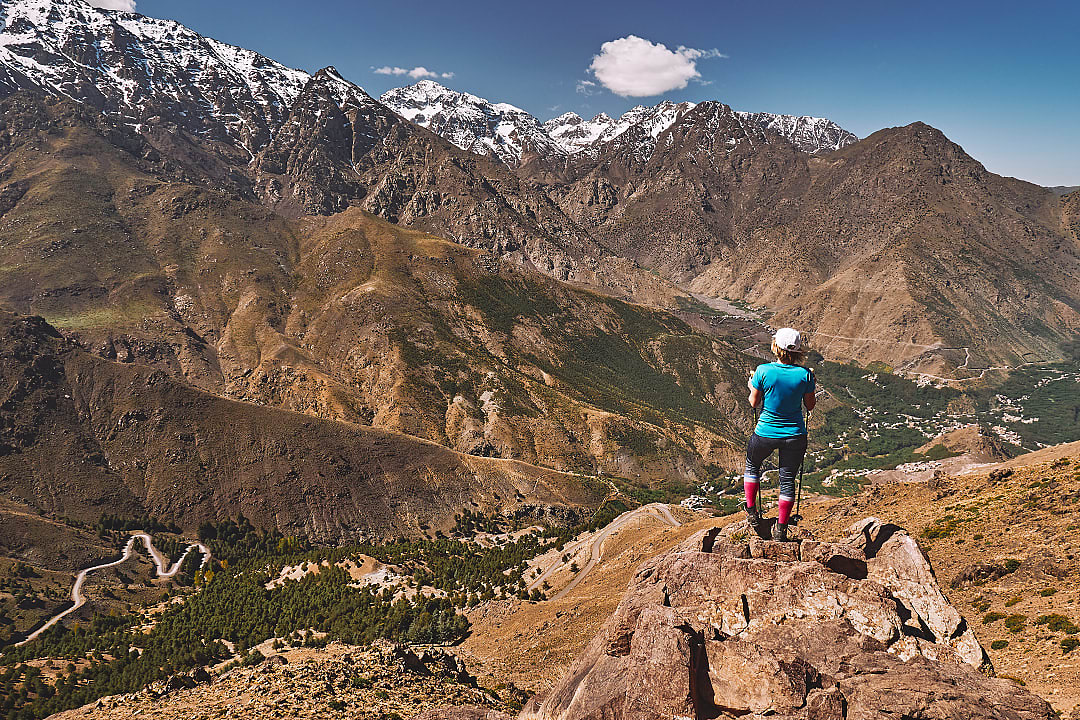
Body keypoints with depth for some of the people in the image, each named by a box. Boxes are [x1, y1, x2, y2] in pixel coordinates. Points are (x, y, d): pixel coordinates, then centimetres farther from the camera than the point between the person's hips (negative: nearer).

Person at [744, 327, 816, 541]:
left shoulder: (763, 371, -18)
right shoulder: (805, 375, -13)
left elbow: (754, 403, -6)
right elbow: (810, 405, 0)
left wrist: (751, 386, 13)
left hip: (765, 433, -1)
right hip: (794, 435, 1)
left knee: (752, 466, 27)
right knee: (788, 479, 14)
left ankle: (752, 512, 29)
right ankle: (781, 529, 22)